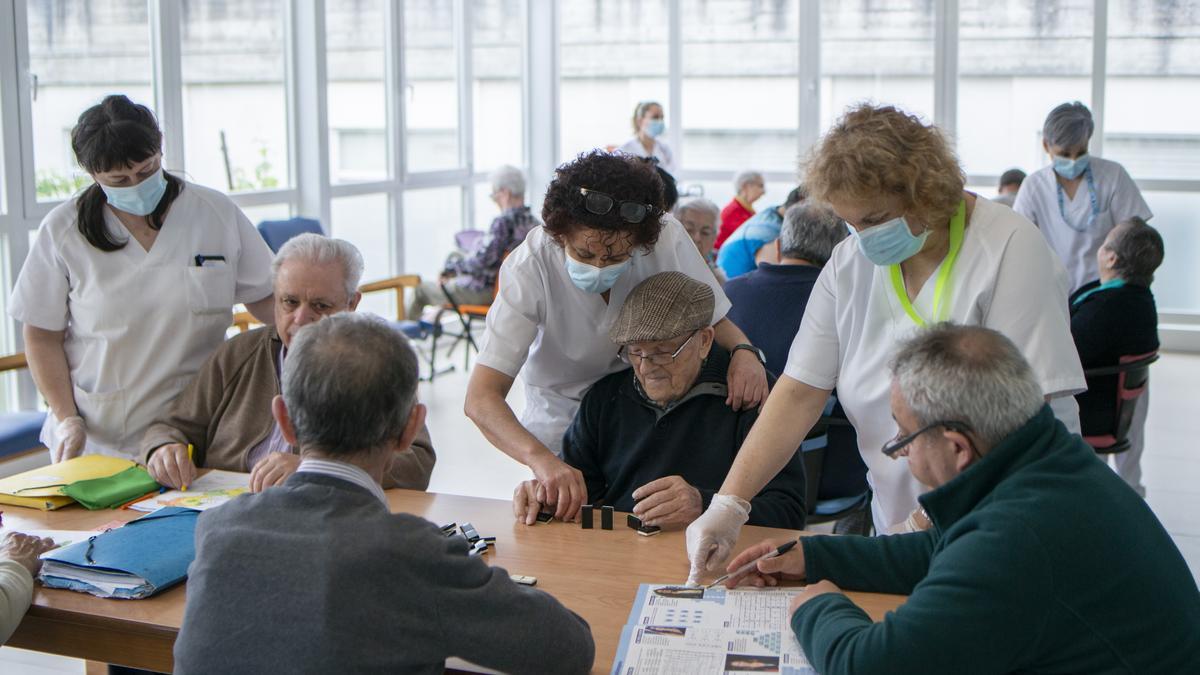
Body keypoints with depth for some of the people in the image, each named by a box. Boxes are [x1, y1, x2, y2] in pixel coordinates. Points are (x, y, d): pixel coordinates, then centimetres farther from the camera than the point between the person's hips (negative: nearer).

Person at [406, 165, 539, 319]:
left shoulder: (504, 222, -24)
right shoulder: (535, 223, 0)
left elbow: (481, 261, -27)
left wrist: (450, 268, -10)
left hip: (486, 293, -9)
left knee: (420, 289, 9)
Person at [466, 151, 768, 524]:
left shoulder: (668, 238, -23)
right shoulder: (529, 269, -27)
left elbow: (712, 318, -4)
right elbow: (481, 397, -32)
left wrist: (744, 350, -28)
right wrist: (541, 459, -51)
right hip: (563, 420, -1)